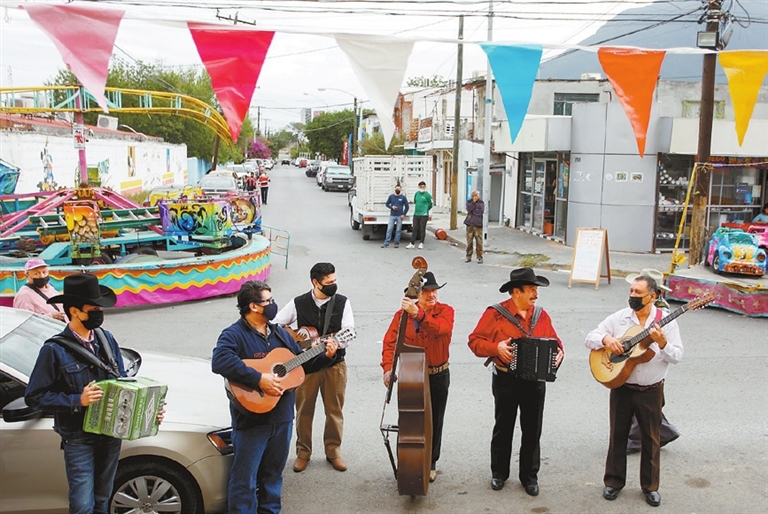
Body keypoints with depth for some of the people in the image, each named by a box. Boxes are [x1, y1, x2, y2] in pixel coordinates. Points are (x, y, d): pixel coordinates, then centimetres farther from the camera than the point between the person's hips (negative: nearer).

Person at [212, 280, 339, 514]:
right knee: (245, 478, 2)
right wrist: (259, 379, -32)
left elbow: (302, 363, 20)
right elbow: (220, 361, -33)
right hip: (251, 420, -7)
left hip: (282, 417, 7)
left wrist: (326, 356, 3)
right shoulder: (234, 335, -13)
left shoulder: (280, 333, 12)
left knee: (273, 472, 19)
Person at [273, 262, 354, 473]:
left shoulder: (342, 303, -4)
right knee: (304, 410, 8)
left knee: (334, 410, 9)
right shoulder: (299, 304, -4)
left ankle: (333, 451, 26)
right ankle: (303, 452, 24)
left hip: (335, 364, 0)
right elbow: (275, 324, 3)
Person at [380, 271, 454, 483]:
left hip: (438, 376, 0)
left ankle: (430, 464, 29)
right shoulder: (402, 314, -4)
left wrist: (418, 314, -45)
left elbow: (440, 328, -31)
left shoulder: (445, 311, -8)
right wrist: (388, 368, -24)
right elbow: (390, 342, -10)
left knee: (434, 422, 11)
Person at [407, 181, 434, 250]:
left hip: (424, 215, -5)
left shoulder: (427, 195, -7)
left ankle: (421, 243, 10)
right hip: (416, 214, 5)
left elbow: (431, 203, 3)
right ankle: (411, 243, 9)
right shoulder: (416, 193, 8)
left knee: (422, 229, 2)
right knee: (415, 229, 7)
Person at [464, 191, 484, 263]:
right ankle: (468, 257, 12)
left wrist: (471, 212, -6)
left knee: (479, 242, -3)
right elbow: (469, 208, -9)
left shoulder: (481, 203, 4)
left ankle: (479, 257, 4)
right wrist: (473, 202, -10)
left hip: (478, 224, -2)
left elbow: (481, 211, -10)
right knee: (469, 241, 3)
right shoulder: (469, 202, 9)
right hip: (470, 224, 2)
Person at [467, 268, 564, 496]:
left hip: (535, 381, 3)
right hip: (506, 381, -3)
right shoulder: (495, 314, -10)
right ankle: (499, 473, 27)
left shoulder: (541, 315, 4)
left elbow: (554, 340, 13)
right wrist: (496, 347, -25)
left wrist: (559, 352, -8)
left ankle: (529, 475, 24)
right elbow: (475, 341, -9)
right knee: (503, 429, 11)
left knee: (532, 430, 10)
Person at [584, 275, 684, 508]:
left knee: (651, 438, 10)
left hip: (651, 390, -1)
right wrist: (606, 339, -22)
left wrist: (662, 343, -27)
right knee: (618, 435, 11)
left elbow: (677, 356, -9)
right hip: (621, 387, 1)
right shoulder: (619, 318, -3)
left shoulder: (666, 321, -7)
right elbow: (590, 338, -2)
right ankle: (614, 481, 26)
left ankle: (650, 486, 26)